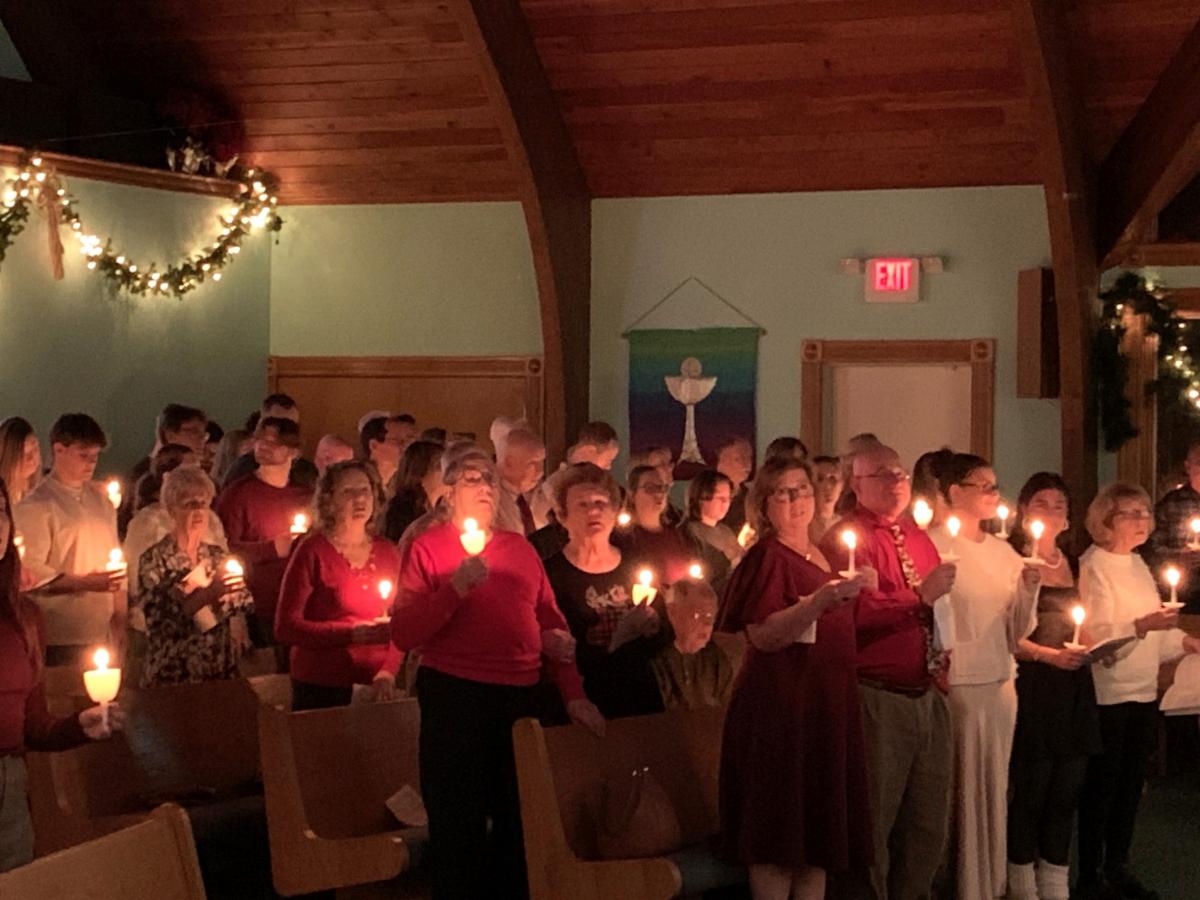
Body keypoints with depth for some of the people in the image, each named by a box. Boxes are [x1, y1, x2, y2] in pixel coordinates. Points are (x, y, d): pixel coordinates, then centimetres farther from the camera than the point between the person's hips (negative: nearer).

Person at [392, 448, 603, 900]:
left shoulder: (519, 548, 14)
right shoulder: (428, 548, 0)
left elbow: (551, 623, 14)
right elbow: (403, 634, -9)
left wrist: (573, 693, 7)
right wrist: (457, 586, -19)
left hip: (521, 694, 5)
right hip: (454, 694, -5)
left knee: (518, 817, 12)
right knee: (459, 823, 2)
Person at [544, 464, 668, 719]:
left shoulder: (636, 569, 6)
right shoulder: (551, 573, -9)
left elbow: (662, 644, 11)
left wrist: (653, 628, -10)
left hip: (641, 700, 4)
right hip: (586, 706, -4)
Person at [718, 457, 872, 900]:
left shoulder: (823, 556, 15)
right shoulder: (767, 557, -8)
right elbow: (763, 636, -21)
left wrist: (851, 592, 14)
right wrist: (823, 598, -28)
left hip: (827, 706, 8)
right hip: (780, 706, -8)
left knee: (819, 830, 9)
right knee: (780, 835, -6)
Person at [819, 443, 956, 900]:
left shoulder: (917, 537, 16)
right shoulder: (844, 539, -8)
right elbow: (856, 612, -22)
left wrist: (943, 656, 13)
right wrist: (920, 596, -22)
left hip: (927, 695, 8)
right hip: (878, 699, -7)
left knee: (930, 823, 13)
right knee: (874, 823, 1)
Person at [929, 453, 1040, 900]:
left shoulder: (1005, 553, 12)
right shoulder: (933, 545, -6)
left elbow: (1016, 632, 10)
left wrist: (1028, 590, -5)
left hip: (1000, 683, 6)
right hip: (955, 683, -6)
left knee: (993, 791, 10)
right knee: (960, 792, -2)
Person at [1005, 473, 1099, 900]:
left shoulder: (1073, 565, 15)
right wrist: (1050, 654, -19)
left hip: (1073, 688, 6)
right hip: (1031, 686, -6)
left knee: (1066, 793, 7)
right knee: (1029, 790, -3)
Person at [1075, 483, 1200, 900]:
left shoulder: (1137, 564, 14)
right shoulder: (1093, 566, -10)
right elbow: (1096, 635, -18)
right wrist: (1142, 626, -30)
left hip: (1143, 690, 7)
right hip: (1108, 693, -7)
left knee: (1131, 783, 11)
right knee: (1101, 786, 0)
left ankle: (1118, 866, 22)